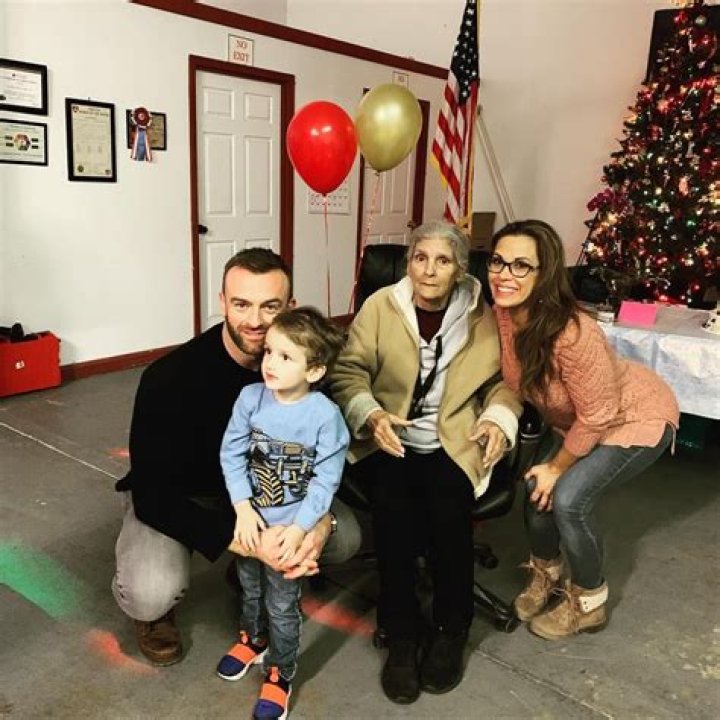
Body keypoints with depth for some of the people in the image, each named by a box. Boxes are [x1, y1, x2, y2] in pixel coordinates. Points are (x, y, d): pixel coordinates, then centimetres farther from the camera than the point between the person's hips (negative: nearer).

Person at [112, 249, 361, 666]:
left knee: (345, 537, -12)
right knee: (151, 594, -31)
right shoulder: (171, 378, -30)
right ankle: (155, 611, 8)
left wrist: (321, 521, -29)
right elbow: (154, 496, -30)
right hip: (174, 497, -4)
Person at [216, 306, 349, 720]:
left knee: (282, 605, 13)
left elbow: (326, 479, -18)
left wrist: (300, 528, -21)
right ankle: (254, 639, 56)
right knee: (250, 588, 27)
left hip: (289, 527, -4)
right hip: (249, 518, 4)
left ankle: (280, 674, 37)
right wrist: (244, 509, -16)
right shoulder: (250, 398, -15)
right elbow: (231, 454, -10)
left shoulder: (324, 415, -23)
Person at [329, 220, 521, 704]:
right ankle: (401, 635, -8)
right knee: (393, 506, -29)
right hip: (388, 440, 0)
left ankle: (451, 631, -1)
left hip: (454, 444, 0)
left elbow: (503, 381, 11)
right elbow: (348, 371, -3)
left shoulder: (482, 316, 2)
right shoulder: (381, 305, 0)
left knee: (448, 508, -28)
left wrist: (499, 420, -10)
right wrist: (370, 415, -22)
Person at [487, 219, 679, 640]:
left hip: (637, 416, -6)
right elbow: (514, 378, 0)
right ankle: (546, 575, 29)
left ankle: (589, 605, 10)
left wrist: (557, 466, -13)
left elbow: (596, 417, -27)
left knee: (568, 499, -18)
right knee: (536, 490, -2)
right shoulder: (500, 316, -20)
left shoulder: (573, 334, -40)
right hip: (577, 421, 6)